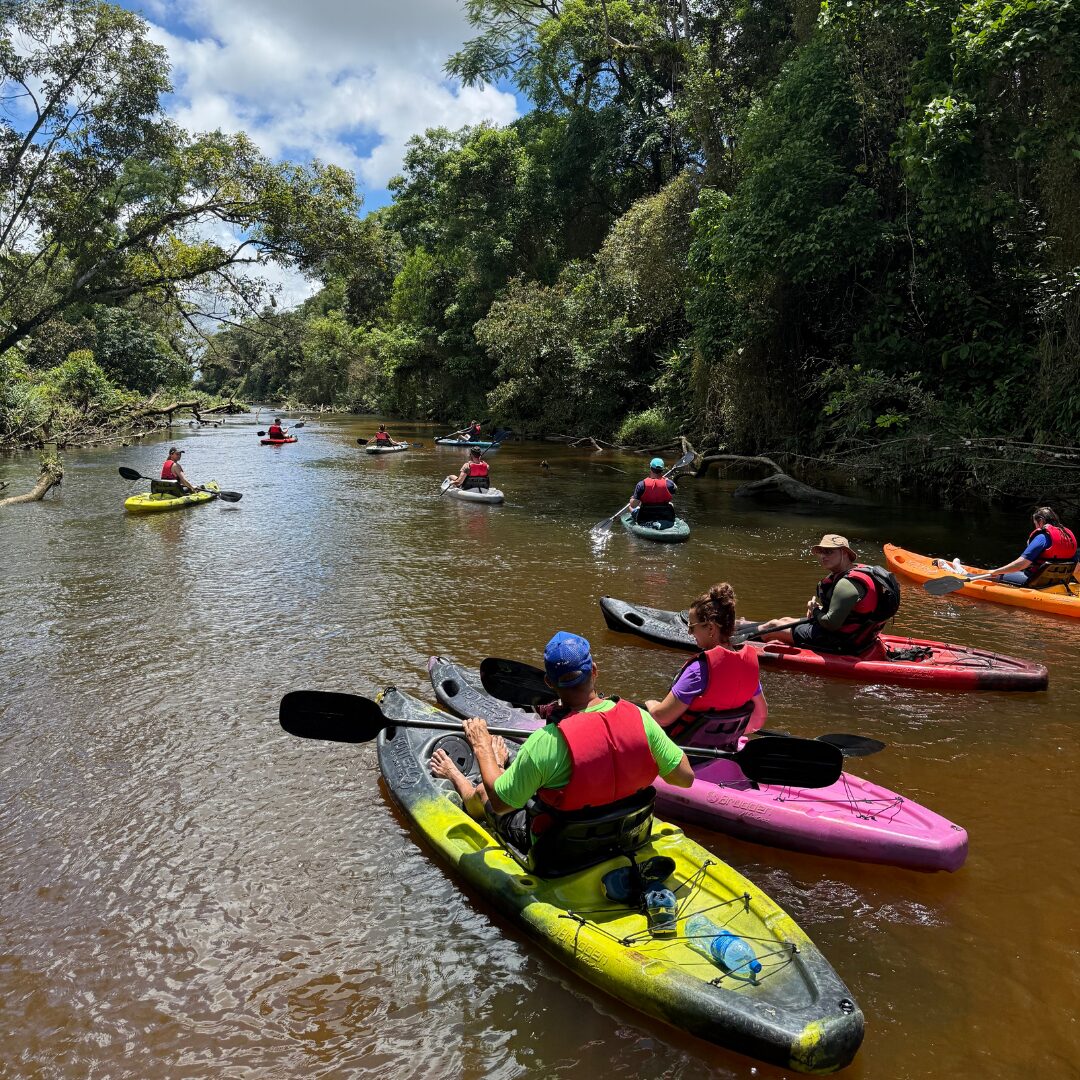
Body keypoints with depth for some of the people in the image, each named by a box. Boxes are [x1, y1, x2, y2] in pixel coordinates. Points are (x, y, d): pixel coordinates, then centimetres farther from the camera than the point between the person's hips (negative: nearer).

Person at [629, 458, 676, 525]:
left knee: (631, 507, 27)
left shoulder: (642, 484, -17)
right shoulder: (668, 483, -12)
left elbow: (633, 505, -16)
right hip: (666, 519, 2)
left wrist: (632, 500, 6)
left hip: (644, 520, -2)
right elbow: (675, 489, 13)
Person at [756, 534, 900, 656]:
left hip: (841, 644, -10)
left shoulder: (847, 583, -27)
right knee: (787, 620, 23)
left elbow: (831, 623, -30)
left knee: (773, 626, 3)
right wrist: (817, 608, 2)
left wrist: (815, 611, -10)